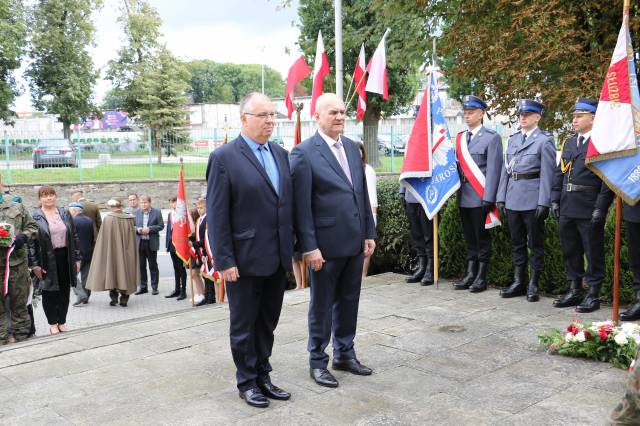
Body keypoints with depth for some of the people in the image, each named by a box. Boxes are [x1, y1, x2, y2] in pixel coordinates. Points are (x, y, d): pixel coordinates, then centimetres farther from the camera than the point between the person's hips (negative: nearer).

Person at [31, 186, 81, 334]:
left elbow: (74, 237, 10)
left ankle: (62, 322, 21)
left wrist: (77, 258, 5)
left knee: (64, 291, 9)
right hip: (47, 259, -4)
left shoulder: (65, 214, 9)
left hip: (65, 258, 4)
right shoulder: (34, 217, -5)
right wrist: (34, 264, -13)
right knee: (49, 292, 6)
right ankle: (52, 323, 18)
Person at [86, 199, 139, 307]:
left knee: (112, 271, 10)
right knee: (125, 269, 10)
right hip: (126, 252, 3)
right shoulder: (129, 218, -1)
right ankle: (124, 298, 8)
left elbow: (103, 239, -8)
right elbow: (132, 238, 4)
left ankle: (114, 297, 7)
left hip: (112, 250, -3)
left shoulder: (108, 219, -10)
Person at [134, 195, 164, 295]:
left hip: (151, 243, -3)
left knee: (153, 266, 4)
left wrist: (149, 229, -15)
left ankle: (154, 287, 12)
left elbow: (161, 226, -4)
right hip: (139, 243, 3)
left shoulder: (157, 212, -2)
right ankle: (143, 287, 17)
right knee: (141, 266, 7)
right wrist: (137, 229, -9)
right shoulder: (136, 212, 6)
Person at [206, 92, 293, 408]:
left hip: (278, 259, 6)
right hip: (245, 260, -6)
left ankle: (263, 376, 31)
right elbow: (216, 215, -11)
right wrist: (224, 261, -14)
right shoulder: (224, 157, -10)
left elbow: (288, 203, 11)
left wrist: (294, 246, 8)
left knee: (267, 323, 16)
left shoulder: (280, 154, 8)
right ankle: (247, 382, 26)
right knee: (243, 326, 10)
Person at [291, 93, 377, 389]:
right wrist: (309, 247, -15)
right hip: (326, 244, -6)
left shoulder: (352, 147, 10)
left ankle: (345, 354, 32)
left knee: (349, 302, 16)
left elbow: (363, 194, 13)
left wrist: (369, 233, 10)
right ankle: (317, 361, 22)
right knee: (322, 306, 7)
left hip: (354, 242, 6)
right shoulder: (304, 153, -11)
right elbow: (301, 205, -13)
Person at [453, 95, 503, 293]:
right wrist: (456, 191, 7)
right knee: (469, 239, 12)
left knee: (482, 238, 2)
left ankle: (481, 277, 10)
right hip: (464, 197, 6)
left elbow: (493, 170, -10)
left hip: (480, 198, -6)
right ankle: (470, 274, 19)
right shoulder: (460, 138, 13)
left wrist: (488, 198, -16)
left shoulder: (491, 137, -4)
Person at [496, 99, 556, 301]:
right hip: (512, 199, 6)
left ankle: (533, 285, 12)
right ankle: (518, 282, 21)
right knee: (517, 243, 12)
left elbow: (547, 173, -9)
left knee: (535, 243, 4)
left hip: (533, 200, -6)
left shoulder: (545, 140, -4)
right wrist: (501, 197, 8)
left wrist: (543, 202, -15)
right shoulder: (512, 139, 14)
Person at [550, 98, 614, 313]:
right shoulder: (569, 143, 15)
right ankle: (575, 291, 26)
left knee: (593, 253, 3)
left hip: (589, 211, -7)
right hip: (567, 208, 7)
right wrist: (555, 200, 8)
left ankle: (593, 295, 13)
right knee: (570, 251, 14)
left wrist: (600, 208, -16)